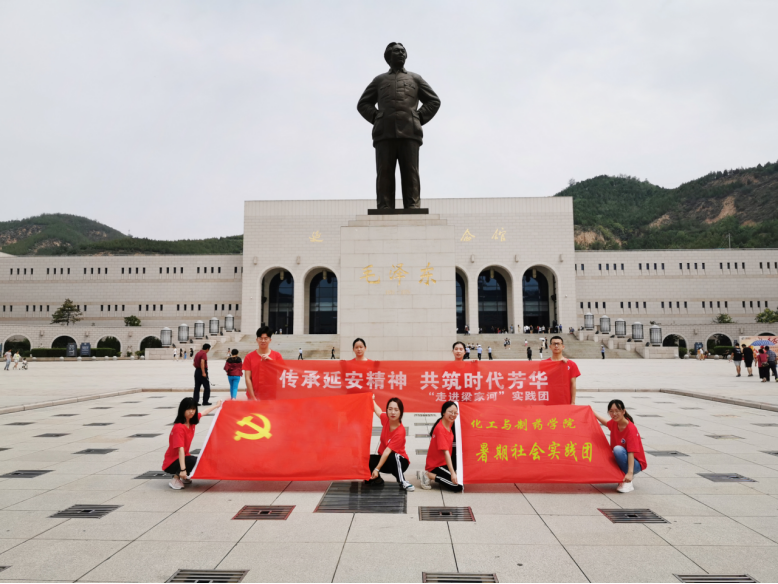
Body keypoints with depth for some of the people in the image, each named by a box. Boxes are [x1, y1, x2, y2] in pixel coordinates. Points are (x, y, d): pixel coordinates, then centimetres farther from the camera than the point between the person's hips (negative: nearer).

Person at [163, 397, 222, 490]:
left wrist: (216, 406, 35)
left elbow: (204, 413, 20)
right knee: (196, 462, -31)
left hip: (183, 457, 9)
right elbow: (180, 449, -34)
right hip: (171, 463, -9)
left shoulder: (191, 420, -2)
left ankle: (182, 477, 17)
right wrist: (183, 469, -39)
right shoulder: (179, 427, -26)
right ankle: (175, 479, -11)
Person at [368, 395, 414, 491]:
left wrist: (377, 469, -34)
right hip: (383, 458, 6)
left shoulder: (400, 431, -27)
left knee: (394, 456, -41)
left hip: (399, 462, -6)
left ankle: (403, 482, -21)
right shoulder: (386, 419, -10)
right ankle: (376, 479, 5)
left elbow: (387, 452, -31)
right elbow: (376, 409, 14)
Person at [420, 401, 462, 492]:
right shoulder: (440, 428, -24)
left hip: (444, 462, 9)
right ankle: (429, 475, -7)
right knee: (459, 487, -16)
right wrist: (452, 473, -32)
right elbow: (446, 452, -29)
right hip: (435, 465, -9)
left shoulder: (449, 424, 1)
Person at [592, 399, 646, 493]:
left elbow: (631, 452, -31)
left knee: (618, 449, -34)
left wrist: (630, 473, -39)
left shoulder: (631, 429, -24)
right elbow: (605, 422, 22)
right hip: (621, 460, 7)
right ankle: (622, 476, 6)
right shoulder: (614, 423, -4)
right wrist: (592, 411, 30)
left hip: (636, 464, -7)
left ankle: (628, 482, -20)